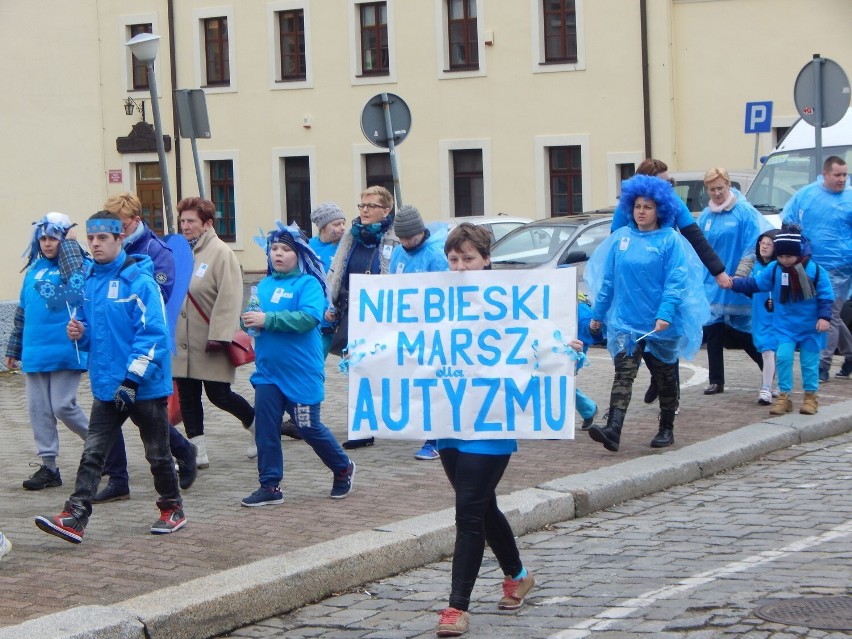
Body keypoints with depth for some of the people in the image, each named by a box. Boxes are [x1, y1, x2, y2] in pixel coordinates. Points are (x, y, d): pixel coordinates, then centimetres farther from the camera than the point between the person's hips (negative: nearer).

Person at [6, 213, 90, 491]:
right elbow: (22, 312, 20)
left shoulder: (82, 266, -3)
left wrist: (69, 244, -17)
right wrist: (14, 349, 22)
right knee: (38, 408, 4)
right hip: (35, 352, 6)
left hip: (66, 351, -6)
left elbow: (77, 283, -28)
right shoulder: (35, 269, 14)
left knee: (63, 406, -7)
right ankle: (48, 466, 11)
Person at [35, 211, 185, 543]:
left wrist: (132, 379, -21)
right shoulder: (90, 280, 7)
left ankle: (172, 508, 27)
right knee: (93, 453, -1)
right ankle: (74, 518, -6)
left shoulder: (139, 280, -15)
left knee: (157, 452, 10)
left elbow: (153, 334, -19)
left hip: (145, 387, -6)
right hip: (107, 386, 6)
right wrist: (81, 333, -6)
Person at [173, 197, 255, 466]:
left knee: (219, 395, 0)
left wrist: (219, 336, -22)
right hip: (182, 341, 7)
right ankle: (198, 451, 11)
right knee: (187, 396, 5)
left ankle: (258, 425, 25)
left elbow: (229, 298, -16)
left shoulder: (220, 252, -10)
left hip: (210, 342, -7)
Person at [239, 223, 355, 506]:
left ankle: (343, 469, 29)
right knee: (265, 426, 0)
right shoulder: (265, 285, 9)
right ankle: (270, 486, 9)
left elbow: (309, 317, -23)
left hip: (301, 372, -5)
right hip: (268, 371, 5)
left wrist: (268, 319, -26)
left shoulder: (308, 284, -9)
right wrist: (248, 319, -13)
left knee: (308, 428, 5)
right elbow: (254, 318, 11)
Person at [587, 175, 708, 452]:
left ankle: (666, 430, 26)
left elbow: (676, 281, -13)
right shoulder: (620, 238, 6)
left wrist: (666, 314, -24)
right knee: (623, 374, -11)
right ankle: (613, 429, -23)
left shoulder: (670, 240, -7)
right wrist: (597, 314, 13)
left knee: (664, 378, 12)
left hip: (660, 324, -2)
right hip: (625, 321, 3)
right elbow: (608, 280, 12)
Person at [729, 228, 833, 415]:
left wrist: (824, 316, -18)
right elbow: (754, 283, 1)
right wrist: (734, 283, -8)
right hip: (786, 325, 2)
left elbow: (825, 296, -9)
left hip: (810, 325, -2)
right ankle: (784, 396, 3)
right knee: (783, 357, -8)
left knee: (809, 361, 5)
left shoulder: (815, 270, -11)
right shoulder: (774, 269, -2)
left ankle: (811, 396, 21)